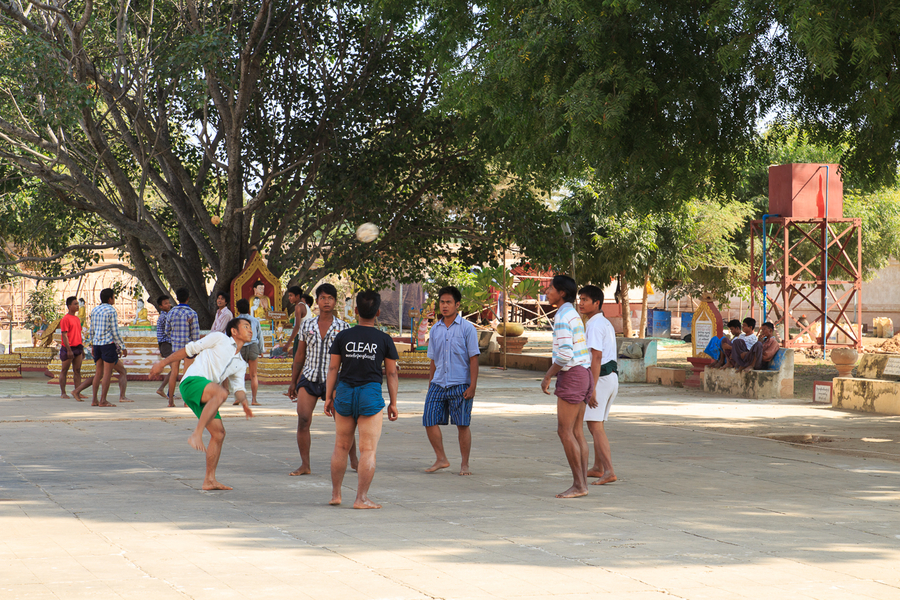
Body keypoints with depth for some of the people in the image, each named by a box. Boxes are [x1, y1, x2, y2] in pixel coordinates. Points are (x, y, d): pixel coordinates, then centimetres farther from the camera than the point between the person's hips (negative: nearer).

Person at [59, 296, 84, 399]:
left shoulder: (77, 318, 15)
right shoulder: (65, 319, -10)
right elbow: (64, 335, -14)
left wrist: (82, 348, 19)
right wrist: (69, 350, -19)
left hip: (77, 348, 8)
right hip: (68, 348, -8)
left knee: (77, 371, 5)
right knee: (64, 371, 1)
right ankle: (63, 393, 5)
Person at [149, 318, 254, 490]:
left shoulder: (240, 364, 25)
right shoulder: (219, 338, 7)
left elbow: (238, 388, 15)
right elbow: (190, 349, 9)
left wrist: (244, 403, -8)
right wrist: (163, 363, 8)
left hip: (206, 396, 8)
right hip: (192, 381, -8)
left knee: (219, 433, 3)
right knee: (221, 393, -36)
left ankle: (209, 480, 10)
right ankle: (196, 434, -39)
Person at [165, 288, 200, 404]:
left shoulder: (171, 313, 2)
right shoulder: (192, 313, -10)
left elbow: (167, 331, 11)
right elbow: (195, 333, -10)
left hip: (175, 346, 3)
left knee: (174, 372, 8)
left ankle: (171, 400, 8)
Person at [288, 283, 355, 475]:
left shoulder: (343, 327, 2)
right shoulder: (307, 326, 8)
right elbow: (300, 355, 15)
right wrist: (293, 381, 16)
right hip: (309, 378, 1)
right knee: (303, 419, -12)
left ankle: (354, 460, 22)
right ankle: (305, 465, -5)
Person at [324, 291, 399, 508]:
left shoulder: (342, 337, 1)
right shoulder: (384, 339, -2)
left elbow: (333, 368, 3)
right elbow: (391, 373, 0)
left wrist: (328, 397, 10)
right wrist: (393, 403, 7)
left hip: (344, 392, 3)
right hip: (371, 394, -3)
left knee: (341, 447, 15)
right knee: (368, 450, -1)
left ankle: (335, 494, 22)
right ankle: (361, 499, -4)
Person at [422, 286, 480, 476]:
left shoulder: (467, 328, -3)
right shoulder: (435, 329, 11)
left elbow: (473, 358, -5)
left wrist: (472, 386, -11)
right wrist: (430, 385, 14)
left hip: (460, 385, -4)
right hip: (438, 384, 4)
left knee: (463, 425, -1)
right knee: (429, 421, -3)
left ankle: (464, 464, 11)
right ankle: (441, 459, 12)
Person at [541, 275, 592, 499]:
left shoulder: (563, 317, -14)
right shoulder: (574, 316, 17)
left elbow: (565, 354, -22)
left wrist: (547, 377, -13)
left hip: (571, 375, -10)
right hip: (583, 373, 10)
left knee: (565, 431, -7)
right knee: (576, 432, 9)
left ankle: (578, 485, -8)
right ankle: (582, 483, 7)